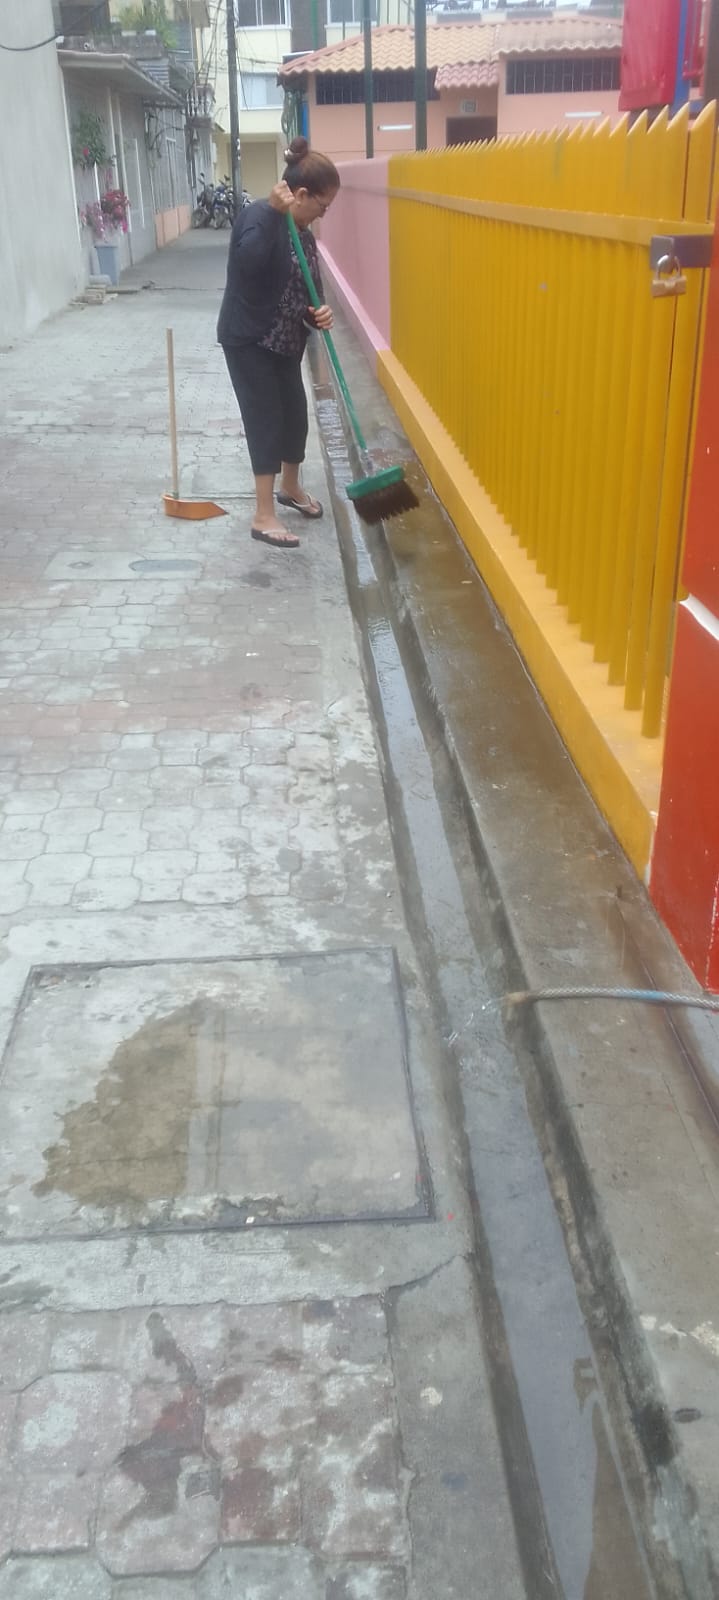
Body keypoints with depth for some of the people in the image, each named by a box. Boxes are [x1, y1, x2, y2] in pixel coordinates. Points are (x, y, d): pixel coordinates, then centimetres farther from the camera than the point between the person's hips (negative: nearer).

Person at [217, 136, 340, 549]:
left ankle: (290, 487, 39)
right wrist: (274, 212, -41)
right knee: (265, 419, -8)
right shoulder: (259, 217, -18)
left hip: (285, 342, 8)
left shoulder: (303, 232, 7)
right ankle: (264, 516, -2)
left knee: (296, 413, 15)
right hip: (248, 341, -8)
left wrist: (320, 312, -11)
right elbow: (248, 262, -38)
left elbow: (307, 287, 11)